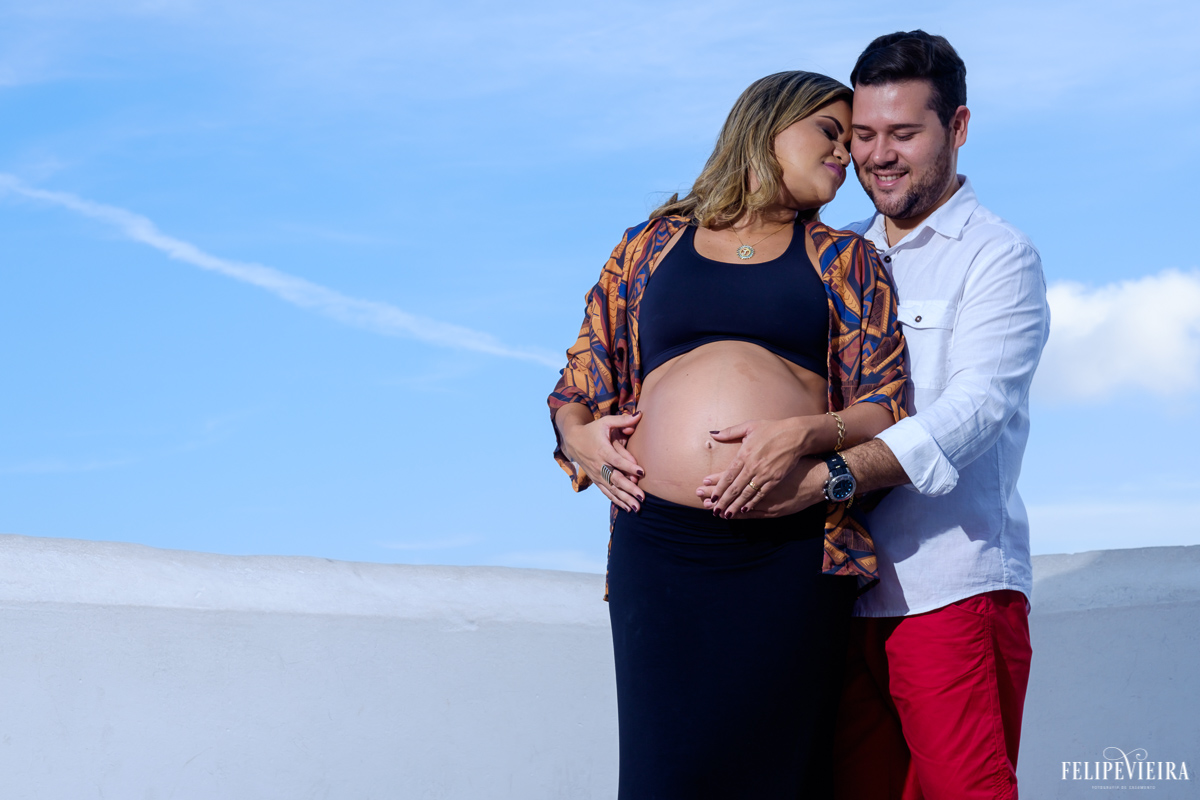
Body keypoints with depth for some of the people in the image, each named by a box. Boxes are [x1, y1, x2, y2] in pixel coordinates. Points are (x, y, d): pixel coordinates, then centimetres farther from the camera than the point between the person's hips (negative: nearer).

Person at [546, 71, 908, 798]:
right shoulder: (650, 247, 19)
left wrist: (809, 434, -11)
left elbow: (887, 409, 7)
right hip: (657, 544, 1)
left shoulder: (844, 260, 17)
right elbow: (575, 391, 23)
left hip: (789, 552, 0)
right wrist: (582, 438, 2)